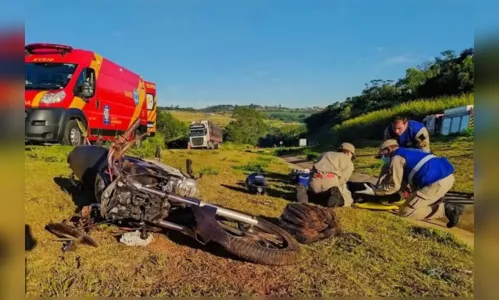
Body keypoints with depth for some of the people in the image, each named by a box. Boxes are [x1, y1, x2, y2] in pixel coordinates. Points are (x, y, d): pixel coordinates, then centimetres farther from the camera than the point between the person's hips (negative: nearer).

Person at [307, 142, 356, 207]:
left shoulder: (325, 154, 32)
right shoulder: (349, 163, 19)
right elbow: (341, 180, 7)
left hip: (314, 180, 5)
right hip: (330, 181, -4)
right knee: (347, 200, 17)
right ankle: (335, 196, -17)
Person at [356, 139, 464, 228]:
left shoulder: (396, 157, 1)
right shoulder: (410, 152, 28)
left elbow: (394, 186, -2)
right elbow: (404, 180, 32)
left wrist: (374, 191, 9)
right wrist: (379, 187, 34)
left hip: (436, 182, -9)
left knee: (406, 212, -2)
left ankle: (444, 209, -7)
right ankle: (450, 207, 13)